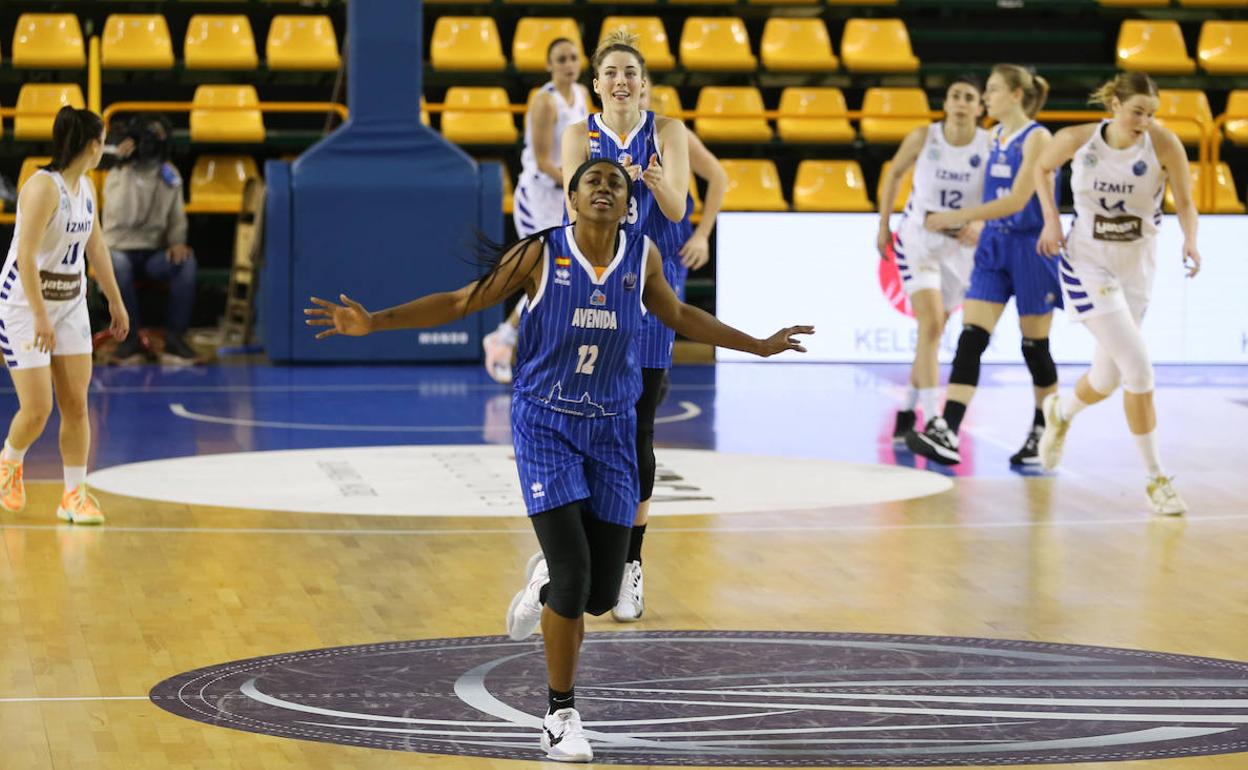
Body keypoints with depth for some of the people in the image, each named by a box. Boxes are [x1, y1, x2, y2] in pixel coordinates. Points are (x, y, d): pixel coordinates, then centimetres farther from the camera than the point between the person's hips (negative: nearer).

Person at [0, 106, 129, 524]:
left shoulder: (85, 187, 5)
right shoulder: (43, 187, -21)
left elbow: (96, 247, 17)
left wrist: (115, 301, 20)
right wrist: (39, 316, -30)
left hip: (70, 305, 7)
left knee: (76, 404, 1)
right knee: (36, 410, -6)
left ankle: (74, 495, 8)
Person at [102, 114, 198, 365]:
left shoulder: (169, 176, 8)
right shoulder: (117, 177, -7)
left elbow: (176, 218, 13)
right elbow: (123, 217, -23)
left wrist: (177, 242, -10)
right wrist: (127, 173, -24)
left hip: (155, 253, 3)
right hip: (121, 249, -3)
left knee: (186, 261, -29)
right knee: (117, 264, -39)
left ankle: (175, 338, -22)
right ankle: (130, 339, -24)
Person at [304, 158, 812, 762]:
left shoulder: (642, 257, -1)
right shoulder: (540, 254, -10)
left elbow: (680, 316, 18)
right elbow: (462, 302, -3)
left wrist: (759, 345, 24)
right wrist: (374, 322, -11)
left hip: (611, 429, 3)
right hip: (545, 424, -3)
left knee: (602, 593, 1)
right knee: (574, 575, -14)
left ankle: (545, 581, 39)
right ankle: (561, 716, 3)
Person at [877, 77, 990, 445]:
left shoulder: (990, 146, -9)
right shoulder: (923, 138, -10)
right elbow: (894, 173, 7)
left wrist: (979, 224, -28)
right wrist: (883, 226, 9)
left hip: (961, 245, 3)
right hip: (918, 238, -2)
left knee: (933, 331, 13)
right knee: (931, 322, -19)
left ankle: (908, 411, 30)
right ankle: (932, 420, -25)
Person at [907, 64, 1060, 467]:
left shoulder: (1037, 138, -12)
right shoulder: (996, 136, 11)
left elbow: (1017, 200, -20)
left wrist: (955, 217, -21)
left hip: (1031, 249, -6)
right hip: (993, 247, 6)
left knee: (1035, 346, 4)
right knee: (970, 338, -7)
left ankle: (1043, 434, 21)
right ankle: (945, 434, -17)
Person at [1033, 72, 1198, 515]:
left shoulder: (1163, 143, -14)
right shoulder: (1077, 140, -13)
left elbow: (1184, 202, -7)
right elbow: (1043, 168, 8)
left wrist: (1190, 239, -26)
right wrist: (1051, 221, -4)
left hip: (1136, 267, 3)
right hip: (1088, 263, -3)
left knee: (1107, 380, 12)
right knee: (1139, 368, -17)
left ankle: (1060, 413, 49)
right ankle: (1156, 479, -7)